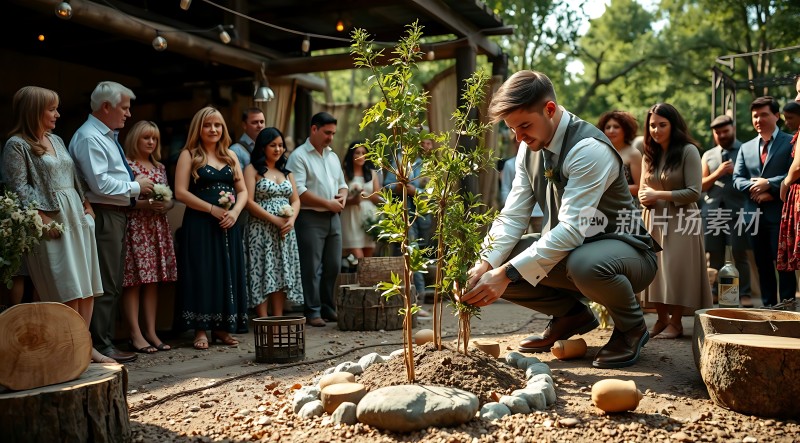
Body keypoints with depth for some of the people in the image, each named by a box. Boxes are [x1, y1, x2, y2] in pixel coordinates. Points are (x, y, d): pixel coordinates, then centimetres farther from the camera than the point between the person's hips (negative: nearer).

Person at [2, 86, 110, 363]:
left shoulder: (56, 140, 17)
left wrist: (87, 206, 8)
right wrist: (43, 219, -17)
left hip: (76, 218, 7)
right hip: (51, 223, -7)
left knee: (87, 288, 5)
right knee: (68, 291, -7)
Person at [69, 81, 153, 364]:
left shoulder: (107, 136, 18)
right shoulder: (89, 137, -13)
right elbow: (100, 183, -22)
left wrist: (137, 188, 7)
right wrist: (135, 186, -11)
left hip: (117, 215, 10)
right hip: (103, 216, -10)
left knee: (113, 284, 14)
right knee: (106, 285, -7)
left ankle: (107, 341, 21)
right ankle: (101, 346, 0)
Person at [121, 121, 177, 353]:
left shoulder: (160, 167, 17)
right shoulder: (126, 165, -2)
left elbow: (171, 199, 17)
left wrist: (166, 205, -4)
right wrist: (143, 203, -19)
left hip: (158, 227, 6)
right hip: (134, 226, -6)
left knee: (153, 280, 6)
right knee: (134, 281, -6)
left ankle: (151, 332, 10)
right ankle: (136, 335, -5)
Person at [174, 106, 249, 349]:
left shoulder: (230, 156, 15)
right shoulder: (189, 155, 1)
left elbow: (242, 191, 13)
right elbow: (180, 192, -9)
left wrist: (235, 212, -7)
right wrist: (212, 209, -15)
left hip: (228, 226, 5)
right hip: (199, 225, -5)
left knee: (228, 273, 5)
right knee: (202, 273, -4)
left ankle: (221, 327, 16)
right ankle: (201, 329, 4)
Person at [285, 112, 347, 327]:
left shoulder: (333, 156, 18)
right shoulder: (299, 156, -6)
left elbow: (342, 184, 26)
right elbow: (298, 191, -16)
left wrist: (342, 197, 2)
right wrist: (328, 203, -14)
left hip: (333, 217, 7)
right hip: (310, 218, -7)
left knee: (333, 266, 9)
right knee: (312, 268, -4)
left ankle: (327, 307, 21)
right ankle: (312, 311, 5)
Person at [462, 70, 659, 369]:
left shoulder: (590, 150, -26)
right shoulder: (529, 148, -1)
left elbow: (571, 229, -33)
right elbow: (513, 217, -4)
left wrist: (506, 274, -38)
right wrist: (486, 264, -22)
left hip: (623, 250, -7)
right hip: (568, 247, 7)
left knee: (584, 263, -42)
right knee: (496, 265, -10)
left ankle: (631, 327, -8)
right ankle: (572, 315, 9)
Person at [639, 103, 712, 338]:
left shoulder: (688, 151, -7)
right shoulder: (649, 154, 12)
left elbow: (694, 192, -13)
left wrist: (659, 195, -13)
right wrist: (646, 197, -11)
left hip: (681, 221, -5)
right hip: (654, 221, 5)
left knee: (676, 270, -4)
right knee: (654, 270, 4)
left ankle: (675, 322, 7)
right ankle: (661, 319, 16)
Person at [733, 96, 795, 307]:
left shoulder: (790, 143, 1)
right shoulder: (746, 147, 16)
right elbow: (737, 178, 8)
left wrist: (768, 184, -16)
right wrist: (755, 189, -10)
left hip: (779, 214, -5)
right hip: (754, 215, 5)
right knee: (763, 265, 10)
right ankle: (768, 306, 17)